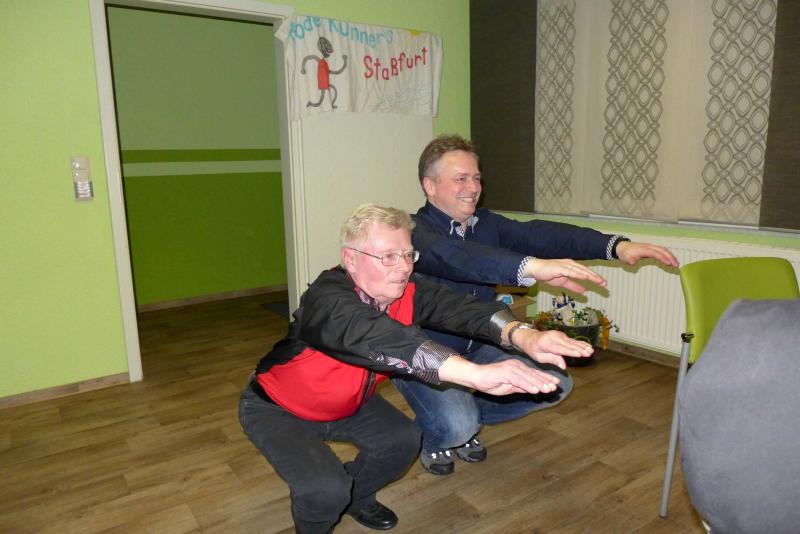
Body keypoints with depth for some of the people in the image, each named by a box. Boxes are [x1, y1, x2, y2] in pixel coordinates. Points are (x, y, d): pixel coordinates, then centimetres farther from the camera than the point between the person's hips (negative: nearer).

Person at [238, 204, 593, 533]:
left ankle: (354, 497, 29)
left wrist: (523, 336, -54)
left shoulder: (407, 291, -19)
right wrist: (478, 374, -67)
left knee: (402, 440, -2)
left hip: (343, 404, 6)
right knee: (326, 489, -23)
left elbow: (460, 308, -33)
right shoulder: (327, 300, -38)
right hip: (277, 409, -6)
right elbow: (378, 339, -56)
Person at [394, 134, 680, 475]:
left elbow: (538, 234, -15)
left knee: (555, 384, -1)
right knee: (455, 426, -29)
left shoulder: (487, 224, 0)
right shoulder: (415, 231, -21)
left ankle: (469, 415, 18)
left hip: (477, 348, 7)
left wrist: (615, 245, -29)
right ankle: (429, 434, 10)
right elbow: (453, 256, -43)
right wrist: (532, 267, -55)